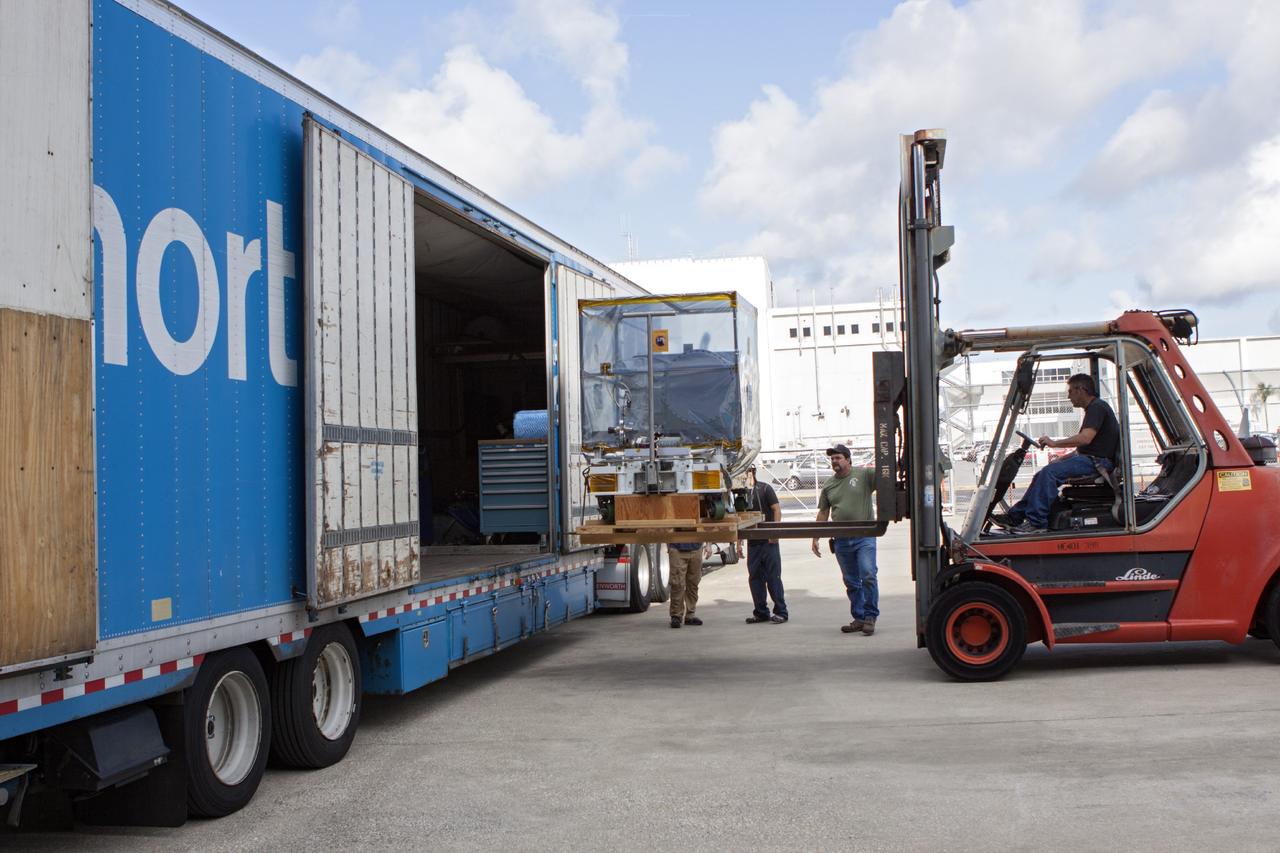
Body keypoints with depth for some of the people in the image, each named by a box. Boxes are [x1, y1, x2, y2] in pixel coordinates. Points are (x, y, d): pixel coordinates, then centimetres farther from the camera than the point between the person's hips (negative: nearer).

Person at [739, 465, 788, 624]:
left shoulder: (765, 489, -4)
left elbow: (777, 509, -7)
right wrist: (739, 542, 12)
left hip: (768, 541, -5)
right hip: (752, 543, 5)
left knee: (773, 577, -3)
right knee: (755, 578, 6)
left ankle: (780, 612, 4)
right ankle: (760, 613, 14)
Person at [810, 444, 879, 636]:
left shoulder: (864, 475, -1)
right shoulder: (829, 484, 12)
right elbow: (823, 513, 16)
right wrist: (815, 538, 13)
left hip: (864, 537, -5)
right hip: (842, 540, 5)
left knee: (868, 576, -13)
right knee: (851, 582, 10)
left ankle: (870, 616, -3)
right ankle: (858, 618, 18)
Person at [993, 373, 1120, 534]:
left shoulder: (1097, 407, -11)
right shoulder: (1093, 408, 23)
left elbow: (1085, 438, -25)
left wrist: (1054, 443, -16)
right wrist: (1061, 459, 15)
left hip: (1098, 462, -10)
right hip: (1091, 459, 10)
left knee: (1050, 472, -24)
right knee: (1042, 475, 4)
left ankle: (1036, 522, -26)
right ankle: (1015, 516, 2)